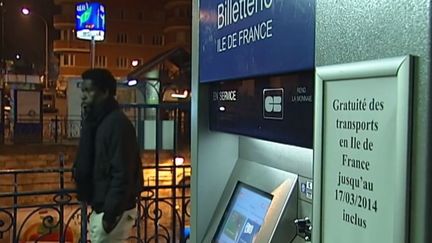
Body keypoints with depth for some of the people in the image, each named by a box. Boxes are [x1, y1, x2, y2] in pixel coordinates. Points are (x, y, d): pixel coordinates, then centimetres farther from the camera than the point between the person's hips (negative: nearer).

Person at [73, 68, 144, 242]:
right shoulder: (96, 122, 12)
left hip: (113, 211, -9)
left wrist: (111, 214, -23)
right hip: (101, 208, 9)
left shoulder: (117, 123, -18)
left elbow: (123, 174, -23)